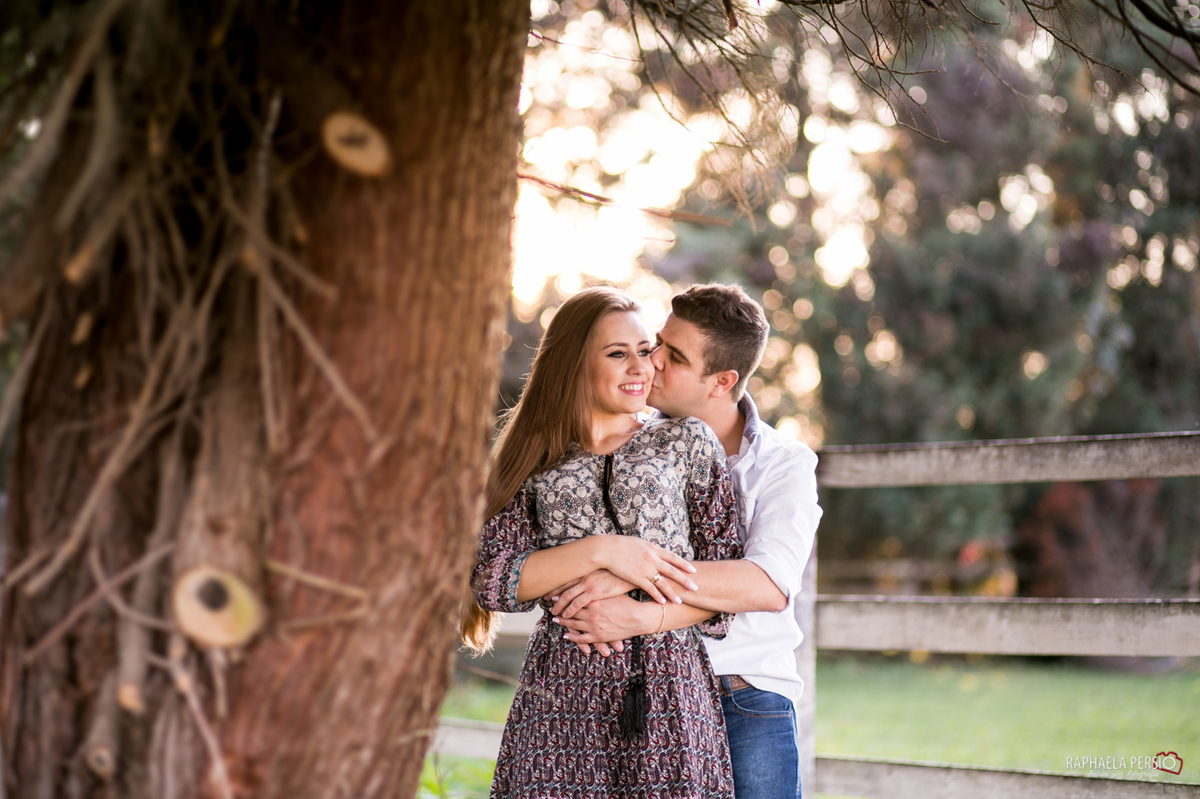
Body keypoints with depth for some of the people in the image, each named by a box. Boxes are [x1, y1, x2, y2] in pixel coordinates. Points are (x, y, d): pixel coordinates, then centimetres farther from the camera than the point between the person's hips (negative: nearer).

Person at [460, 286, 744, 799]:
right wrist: (600, 551, -11)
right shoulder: (534, 460, 12)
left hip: (669, 686, 0)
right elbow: (492, 578, 0)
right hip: (560, 694, 0)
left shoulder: (687, 443, 11)